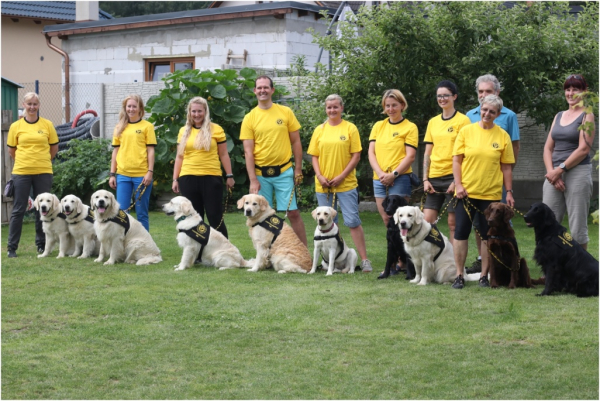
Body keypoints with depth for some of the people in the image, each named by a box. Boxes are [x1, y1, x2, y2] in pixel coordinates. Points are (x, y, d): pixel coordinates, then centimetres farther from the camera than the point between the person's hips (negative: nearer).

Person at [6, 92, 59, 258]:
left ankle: (41, 244, 19)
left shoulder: (47, 125, 3)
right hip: (21, 172, -1)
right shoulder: (16, 126, 2)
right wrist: (24, 162, 9)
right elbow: (11, 150, 10)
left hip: (43, 172, 1)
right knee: (18, 210, 2)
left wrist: (43, 161, 11)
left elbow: (54, 147, 11)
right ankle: (12, 247, 8)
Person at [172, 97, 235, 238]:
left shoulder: (216, 129, 1)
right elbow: (179, 156, 14)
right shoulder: (184, 131, 10)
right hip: (188, 179, 3)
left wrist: (229, 176, 1)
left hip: (211, 178, -3)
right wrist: (175, 179, 10)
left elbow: (223, 155, 5)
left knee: (215, 217, -1)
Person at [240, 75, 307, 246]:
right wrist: (253, 180, -9)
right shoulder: (249, 118, 0)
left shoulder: (286, 112, 2)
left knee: (293, 213, 0)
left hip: (284, 172, 0)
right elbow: (248, 151, -3)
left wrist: (298, 169, 0)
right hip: (260, 174, 0)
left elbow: (296, 142, 5)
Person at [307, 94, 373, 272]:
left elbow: (356, 156, -4)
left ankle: (364, 260, -1)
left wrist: (342, 176, -12)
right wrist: (319, 176, -5)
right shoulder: (320, 130, 8)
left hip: (346, 183, -3)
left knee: (352, 221, -7)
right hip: (323, 184, 4)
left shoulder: (350, 128, -1)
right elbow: (314, 156, 9)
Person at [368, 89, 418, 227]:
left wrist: (393, 174, -15)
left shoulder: (410, 127, 0)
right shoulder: (378, 126, 13)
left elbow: (410, 156, -7)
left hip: (399, 179, -5)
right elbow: (371, 152, 7)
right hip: (379, 180, 5)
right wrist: (380, 173, -8)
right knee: (386, 220, 7)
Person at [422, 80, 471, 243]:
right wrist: (425, 179, 5)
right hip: (434, 178, 5)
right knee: (427, 221, 1)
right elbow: (427, 153, 15)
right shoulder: (433, 122, 14)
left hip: (453, 176, -5)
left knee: (453, 223, -2)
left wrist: (457, 181, -14)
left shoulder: (463, 120, -3)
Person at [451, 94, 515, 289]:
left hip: (491, 193, 0)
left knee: (487, 235, 4)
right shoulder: (466, 131, 1)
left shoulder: (502, 136, 3)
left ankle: (484, 275, 14)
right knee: (461, 232, 1)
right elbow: (456, 160, 2)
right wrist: (458, 185, -7)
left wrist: (509, 192, 2)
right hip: (466, 192, 0)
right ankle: (459, 275, 9)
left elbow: (506, 167, 5)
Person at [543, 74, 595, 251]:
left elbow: (583, 149, -11)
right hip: (554, 175, 6)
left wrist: (560, 170, -13)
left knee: (577, 228, -3)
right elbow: (548, 147, 12)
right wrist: (551, 171, -4)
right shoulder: (559, 116, 17)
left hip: (578, 173, -6)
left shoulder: (587, 116, -1)